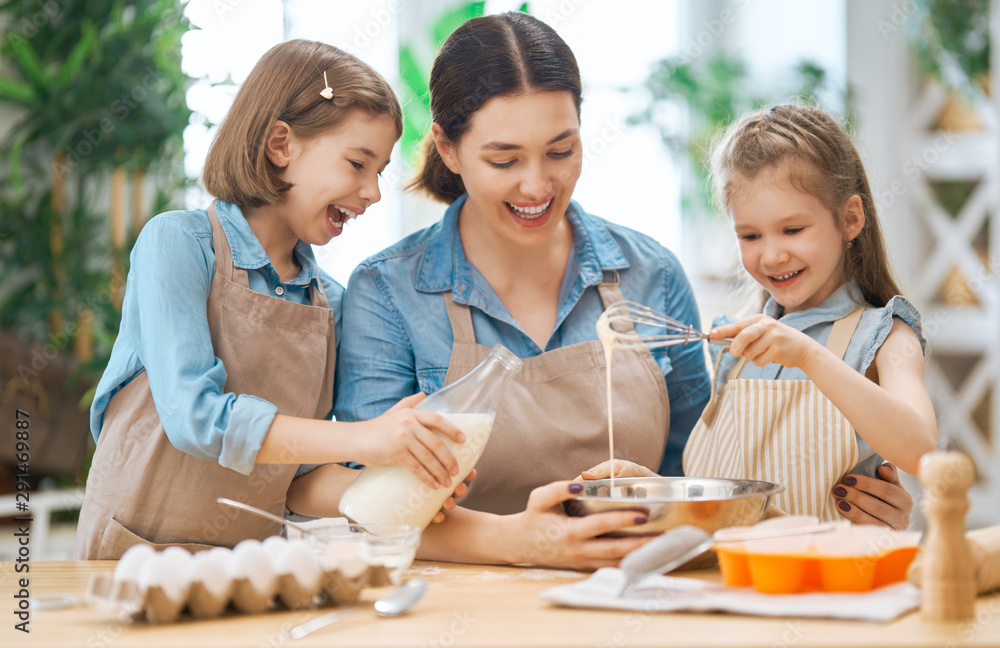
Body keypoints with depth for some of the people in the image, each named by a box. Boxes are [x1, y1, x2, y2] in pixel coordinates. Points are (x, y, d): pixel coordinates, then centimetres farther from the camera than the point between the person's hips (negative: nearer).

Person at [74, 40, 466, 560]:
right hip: (132, 560, -5)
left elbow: (293, 479, 9)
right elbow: (192, 415, -20)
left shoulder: (331, 302, 9)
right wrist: (359, 439, -27)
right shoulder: (175, 242, -6)